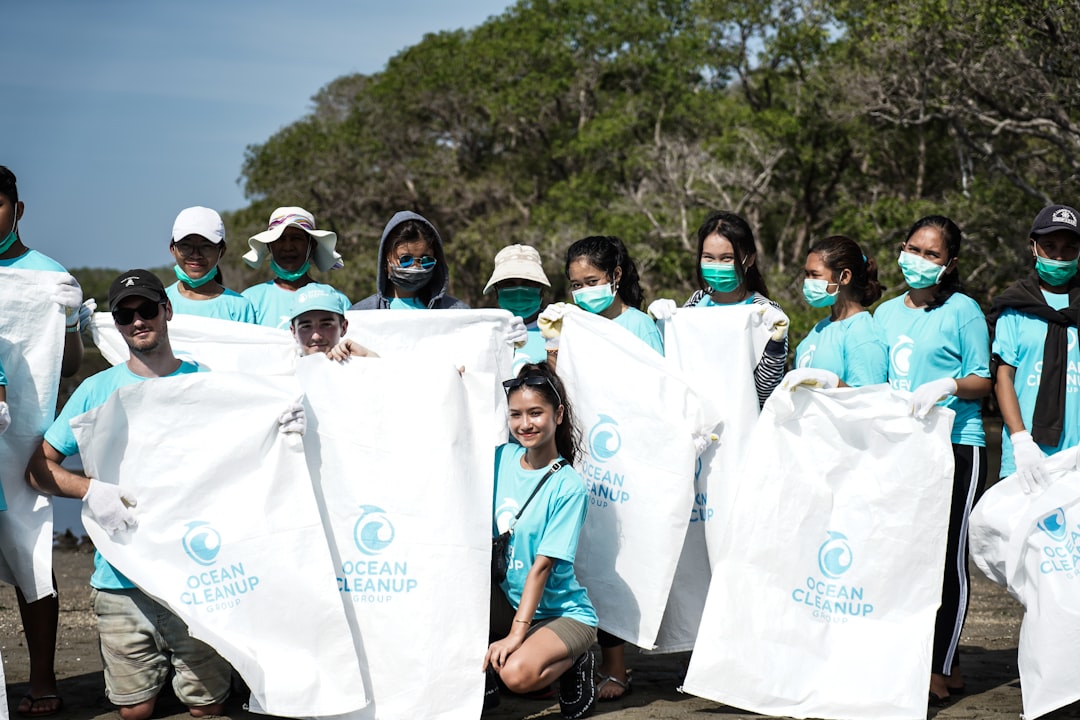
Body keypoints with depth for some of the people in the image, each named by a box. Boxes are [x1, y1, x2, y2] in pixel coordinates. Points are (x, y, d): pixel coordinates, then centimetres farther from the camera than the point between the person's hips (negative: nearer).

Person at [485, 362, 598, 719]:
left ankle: (574, 663, 2)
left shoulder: (568, 487, -16)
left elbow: (542, 565, -19)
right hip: (506, 600, 5)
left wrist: (517, 633, -24)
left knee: (518, 674, -32)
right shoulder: (502, 458, 0)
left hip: (562, 612, -5)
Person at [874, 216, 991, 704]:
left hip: (956, 447, -6)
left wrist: (948, 386, -22)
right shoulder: (886, 313, 16)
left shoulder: (963, 311, -1)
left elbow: (982, 381, -3)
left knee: (948, 558, -3)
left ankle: (942, 671, 3)